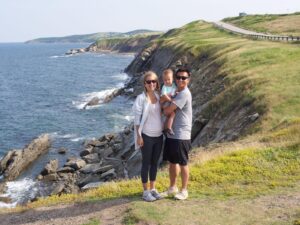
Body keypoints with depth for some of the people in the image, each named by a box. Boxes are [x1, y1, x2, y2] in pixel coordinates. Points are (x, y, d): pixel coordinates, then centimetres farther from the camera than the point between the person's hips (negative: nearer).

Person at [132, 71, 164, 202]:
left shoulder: (159, 96, 4)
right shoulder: (141, 98, -11)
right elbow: (137, 119, -10)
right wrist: (139, 136, -13)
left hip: (159, 135, 5)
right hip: (147, 136, -5)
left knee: (155, 163, 13)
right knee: (146, 163, 4)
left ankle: (153, 189, 26)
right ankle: (146, 192, 14)